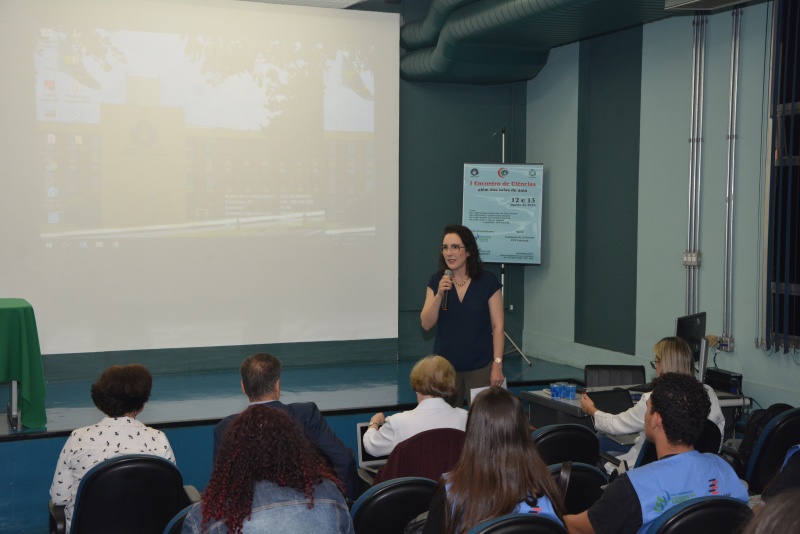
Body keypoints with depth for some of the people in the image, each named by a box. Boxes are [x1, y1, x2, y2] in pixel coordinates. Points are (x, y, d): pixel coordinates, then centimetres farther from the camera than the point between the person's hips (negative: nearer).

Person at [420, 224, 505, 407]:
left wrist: (497, 364, -9)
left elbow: (498, 326, -4)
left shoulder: (488, 282, -5)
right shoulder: (436, 281, 2)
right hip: (445, 365, 2)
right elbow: (426, 324, -2)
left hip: (480, 366, -2)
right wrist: (439, 294, -15)